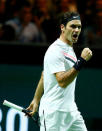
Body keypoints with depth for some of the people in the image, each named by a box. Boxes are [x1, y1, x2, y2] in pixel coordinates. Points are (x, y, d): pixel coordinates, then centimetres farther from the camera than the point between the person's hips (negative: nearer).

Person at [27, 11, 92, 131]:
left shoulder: (69, 49, 16)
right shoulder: (55, 50, -14)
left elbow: (43, 76, 22)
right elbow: (62, 81, -26)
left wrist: (36, 99, 25)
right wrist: (81, 61, -29)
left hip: (71, 111, 9)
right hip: (54, 112, -9)